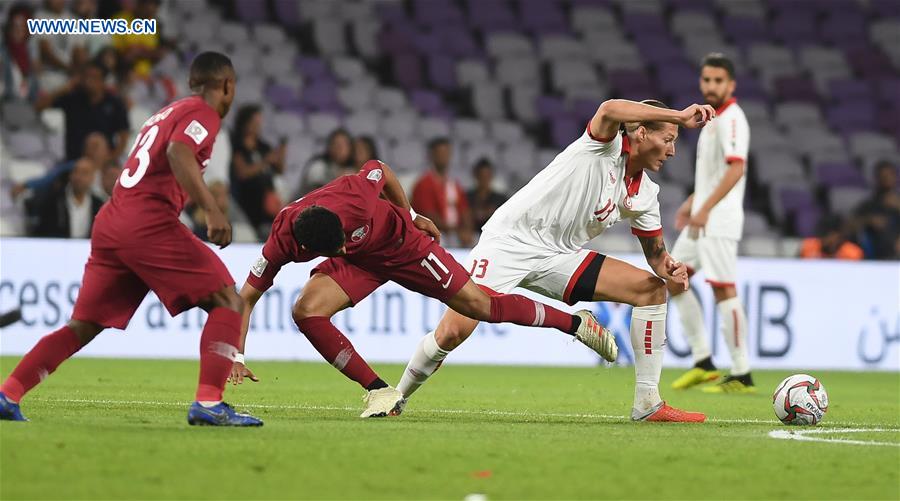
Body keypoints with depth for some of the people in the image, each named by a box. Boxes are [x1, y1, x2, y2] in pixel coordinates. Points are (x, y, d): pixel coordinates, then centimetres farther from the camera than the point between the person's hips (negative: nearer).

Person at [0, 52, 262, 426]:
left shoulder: (165, 113, 27)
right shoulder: (203, 113, -1)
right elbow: (178, 153, -20)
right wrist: (212, 210, -28)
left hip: (110, 224, 8)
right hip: (149, 223, -8)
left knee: (83, 325, 13)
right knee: (227, 302, -4)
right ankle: (209, 405, -16)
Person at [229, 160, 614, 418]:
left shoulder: (354, 197, -39)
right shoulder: (282, 240, -31)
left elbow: (380, 170, -14)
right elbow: (247, 296, -22)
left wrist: (410, 216, -1)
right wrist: (235, 356, -30)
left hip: (402, 243, -2)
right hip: (361, 263, 3)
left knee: (477, 304, -1)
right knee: (306, 310, -22)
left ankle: (575, 322, 17)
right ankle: (381, 392, -12)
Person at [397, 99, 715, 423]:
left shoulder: (644, 194, 6)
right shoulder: (606, 146, -14)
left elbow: (655, 252, 14)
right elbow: (609, 110, -37)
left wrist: (669, 269, -10)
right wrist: (679, 116, -38)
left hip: (559, 257, 7)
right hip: (510, 240, -7)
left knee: (652, 288, -6)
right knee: (454, 332, -20)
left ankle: (648, 404, -5)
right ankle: (397, 397, 8)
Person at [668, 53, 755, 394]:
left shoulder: (731, 119, -14)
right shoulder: (715, 118, 17)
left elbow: (736, 168, -25)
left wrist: (705, 209, -29)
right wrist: (691, 203, 25)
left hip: (718, 221, -11)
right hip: (702, 217, 11)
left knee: (724, 290, -11)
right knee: (674, 280, 12)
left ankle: (742, 376, -8)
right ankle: (703, 363, 14)